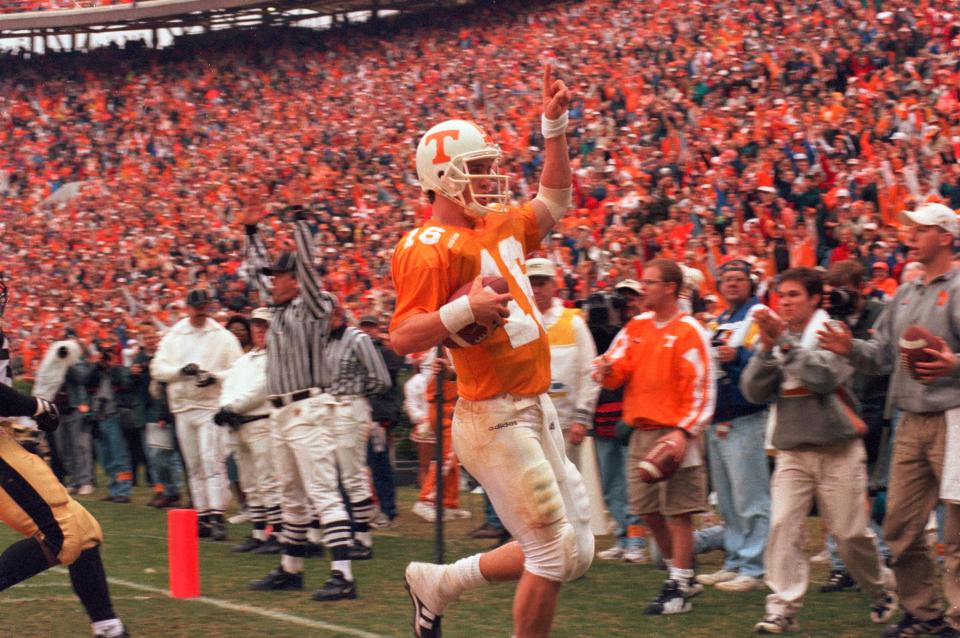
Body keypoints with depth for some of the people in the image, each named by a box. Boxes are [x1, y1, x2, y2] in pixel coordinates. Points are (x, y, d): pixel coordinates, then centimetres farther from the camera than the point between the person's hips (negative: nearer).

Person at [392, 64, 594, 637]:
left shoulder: (500, 227, 13)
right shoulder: (430, 249, -13)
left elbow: (554, 202, 31)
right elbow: (403, 338, -19)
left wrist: (555, 126, 23)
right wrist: (464, 309, -32)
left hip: (536, 412, 9)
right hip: (495, 420, -9)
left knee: (574, 552, 13)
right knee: (556, 552, -7)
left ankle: (440, 583, 26)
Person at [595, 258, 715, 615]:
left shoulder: (687, 332, -8)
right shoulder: (637, 327, 13)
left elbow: (703, 388, -12)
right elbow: (617, 368, 10)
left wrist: (684, 432, -21)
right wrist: (608, 370, -14)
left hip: (673, 435, -7)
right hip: (640, 434, 7)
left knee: (678, 512, -3)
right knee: (647, 509, 11)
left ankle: (679, 588, 4)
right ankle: (681, 575, 26)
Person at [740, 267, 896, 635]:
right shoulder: (775, 337, 7)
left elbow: (825, 377, -21)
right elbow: (754, 391, -1)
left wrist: (785, 343, -20)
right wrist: (767, 349, -13)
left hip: (838, 449, -3)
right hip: (792, 450, 3)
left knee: (850, 533, 3)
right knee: (783, 525, -13)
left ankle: (881, 589, 27)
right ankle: (783, 607, -12)